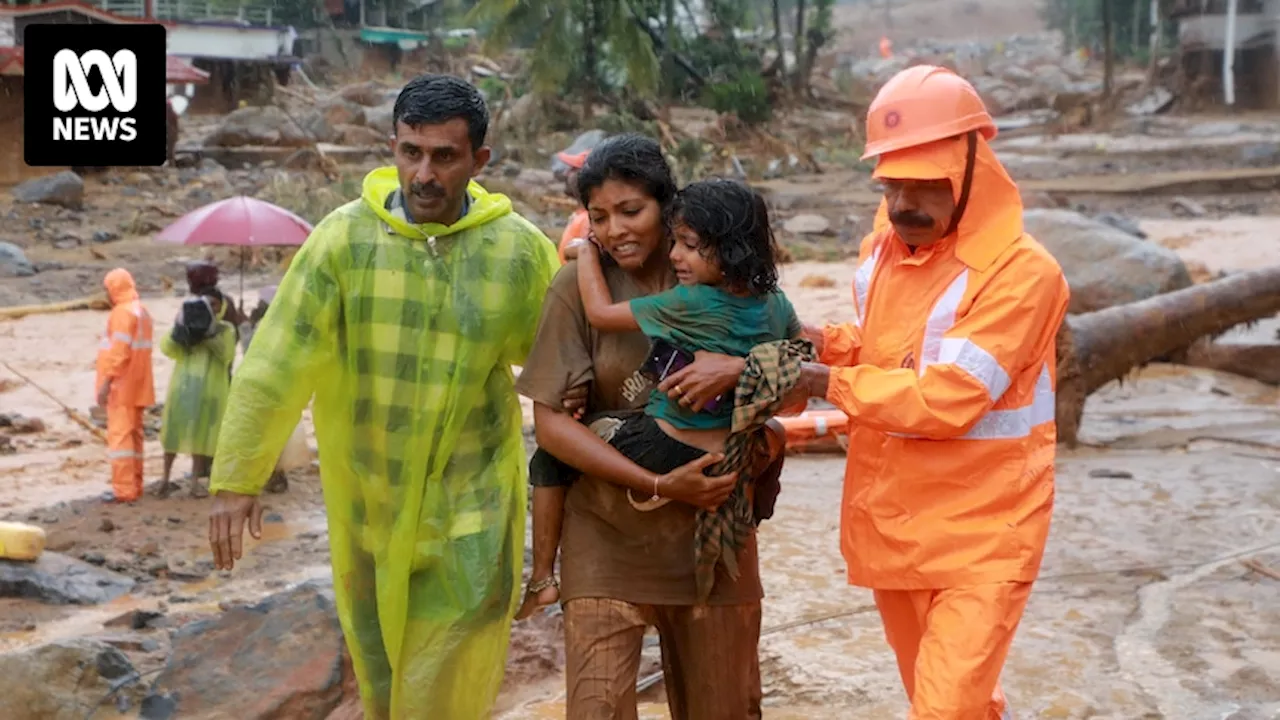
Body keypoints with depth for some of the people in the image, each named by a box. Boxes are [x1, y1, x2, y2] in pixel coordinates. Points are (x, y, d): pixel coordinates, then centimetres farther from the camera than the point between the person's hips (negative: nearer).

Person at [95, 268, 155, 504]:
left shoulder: (123, 312, -14)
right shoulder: (142, 311, 16)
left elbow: (120, 351, -21)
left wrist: (106, 382, -21)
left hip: (122, 385, -10)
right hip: (137, 385, 10)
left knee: (119, 434, -9)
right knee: (133, 434, 12)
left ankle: (124, 489, -11)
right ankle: (134, 485, 16)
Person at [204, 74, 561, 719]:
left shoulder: (523, 251, -9)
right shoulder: (344, 237, -11)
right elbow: (277, 362, -10)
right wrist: (236, 477, -12)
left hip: (470, 503, -1)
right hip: (365, 498, 1)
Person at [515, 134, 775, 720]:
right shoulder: (579, 287, -6)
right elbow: (551, 424, -9)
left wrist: (741, 368, -20)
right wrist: (659, 486, -16)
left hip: (712, 529, 2)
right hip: (609, 536, -2)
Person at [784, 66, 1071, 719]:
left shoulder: (1021, 272, -20)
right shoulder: (881, 251, 4)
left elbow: (944, 400, -25)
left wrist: (825, 383, -18)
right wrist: (821, 343, 1)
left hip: (981, 536, -7)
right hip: (892, 526, 7)